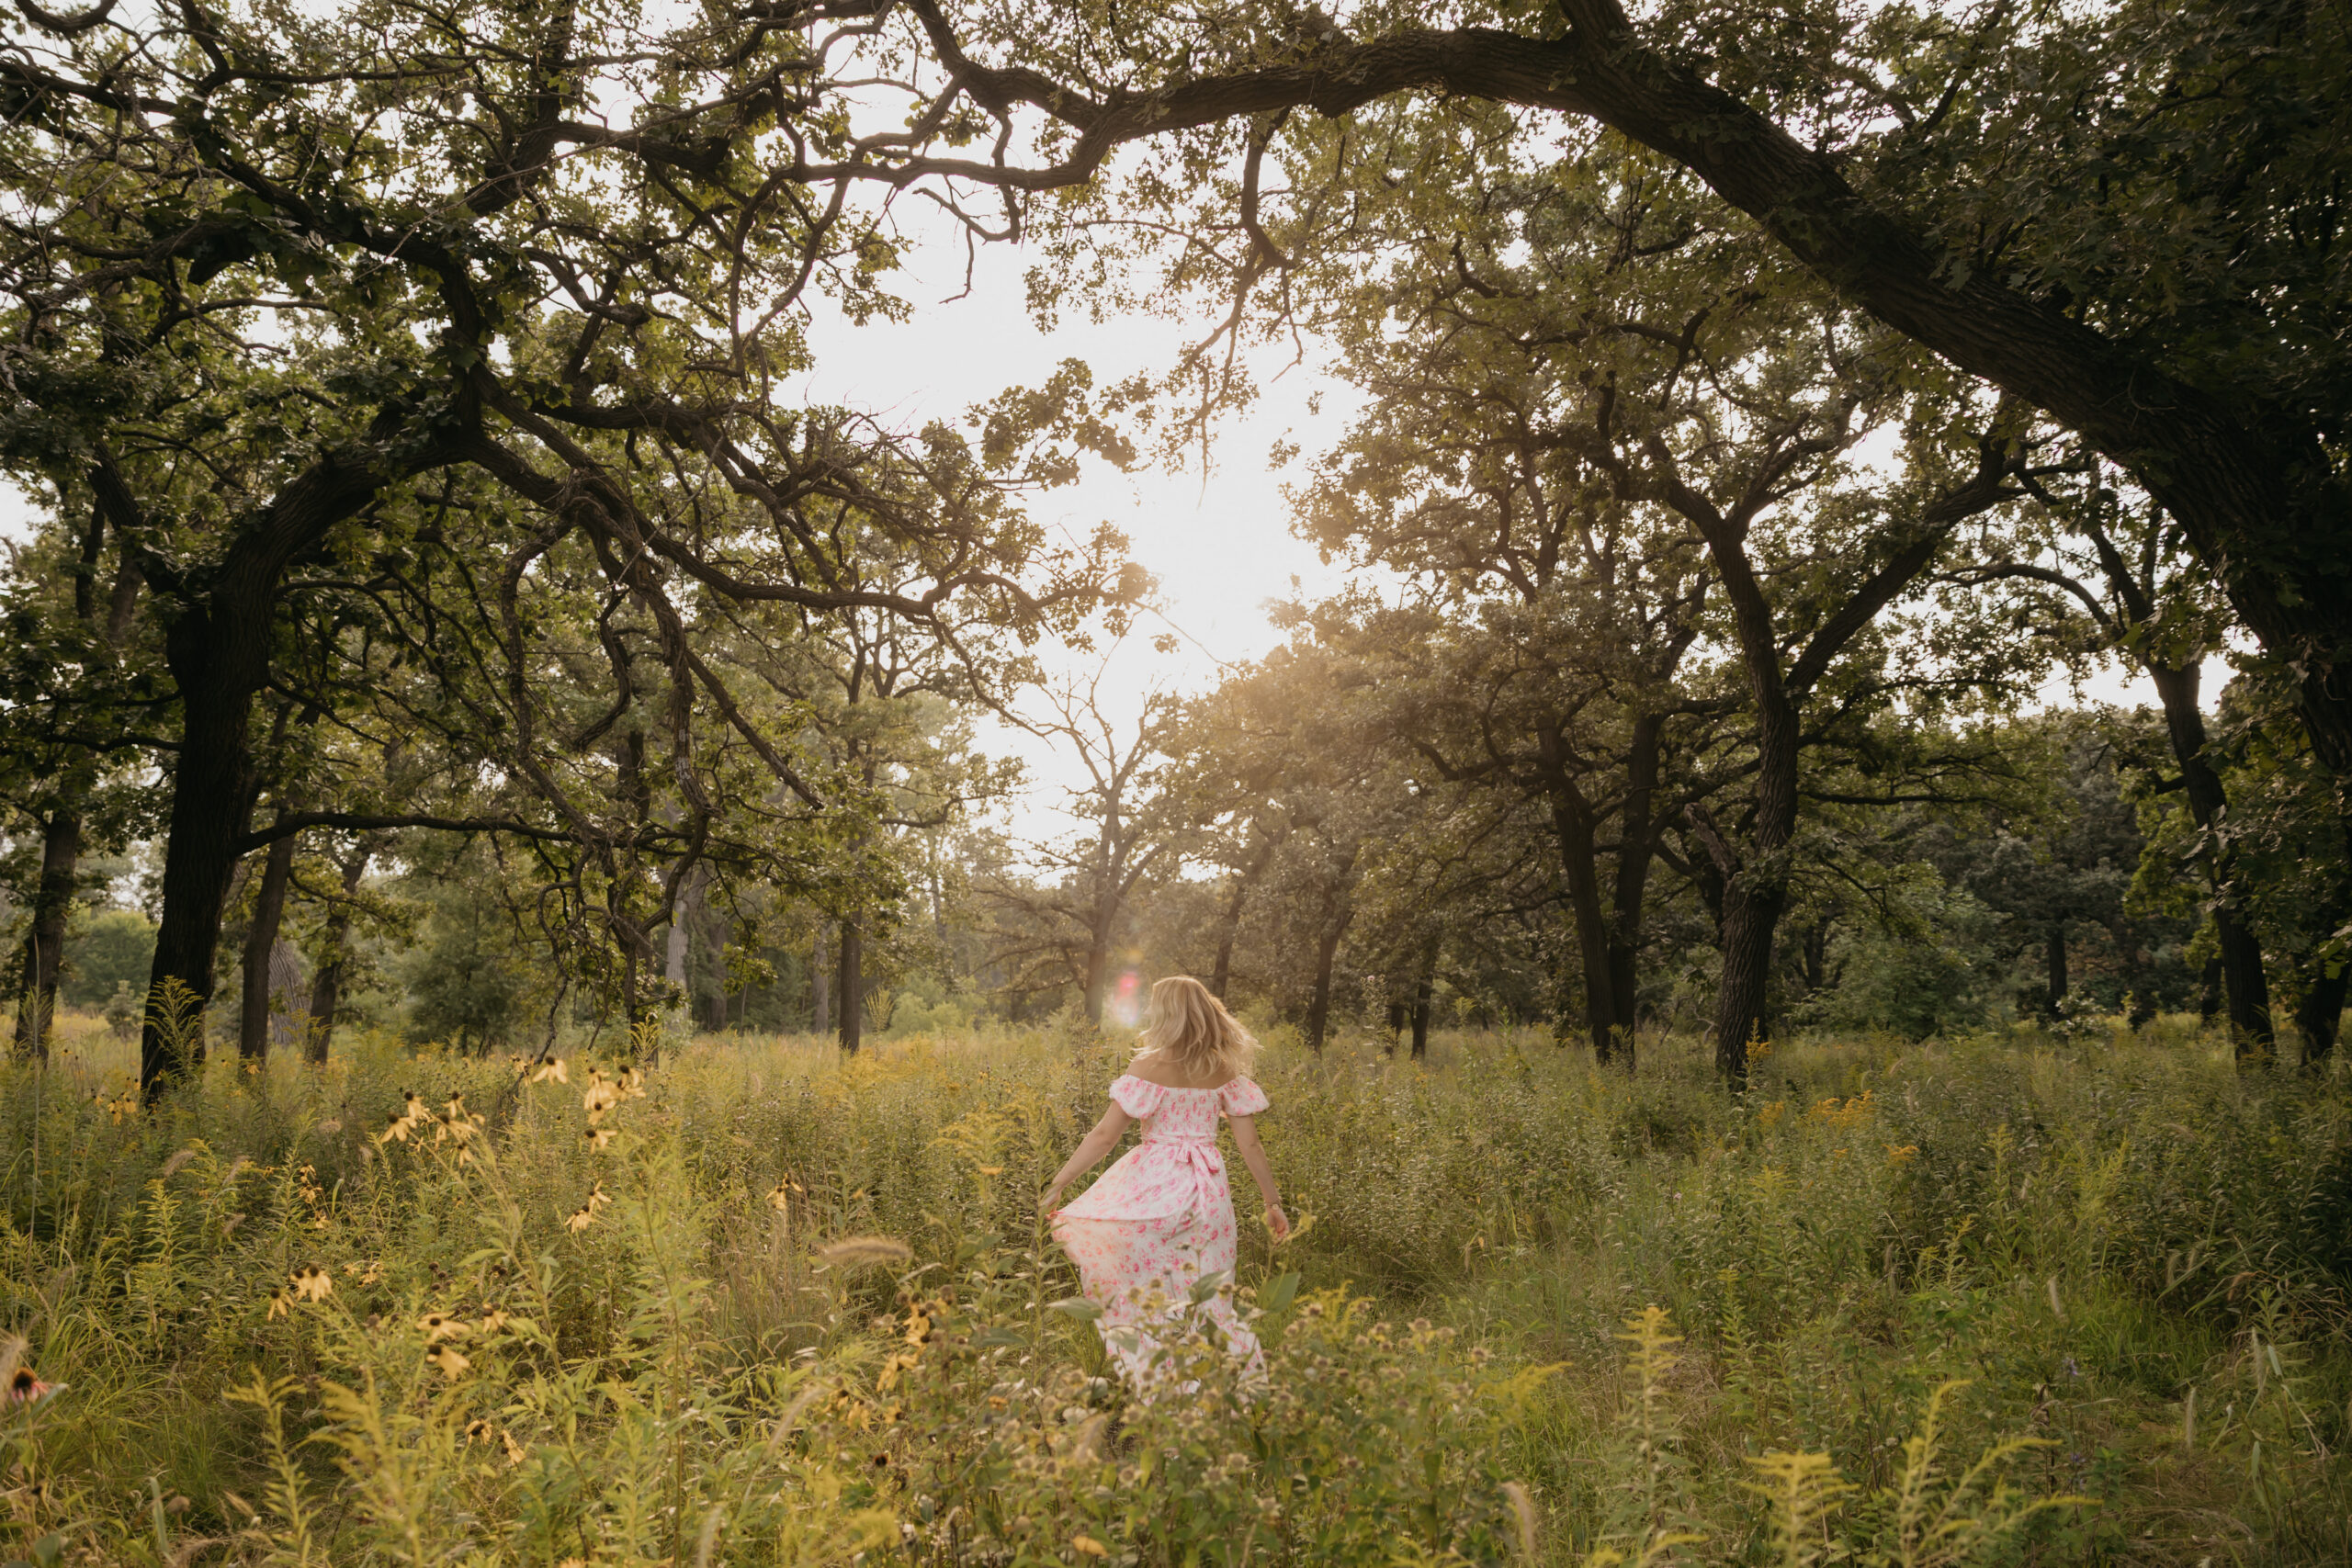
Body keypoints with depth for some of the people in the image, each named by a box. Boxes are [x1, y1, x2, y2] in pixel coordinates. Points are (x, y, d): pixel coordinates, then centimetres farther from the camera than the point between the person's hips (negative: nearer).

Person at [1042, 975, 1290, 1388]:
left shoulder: (1149, 1066, -6)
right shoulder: (1226, 1070, 6)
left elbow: (1105, 1136, -10)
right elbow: (1250, 1143, 6)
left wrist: (1057, 1185, -6)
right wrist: (1273, 1202, 15)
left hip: (1156, 1185, -5)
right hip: (1209, 1190, 5)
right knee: (1207, 1297, 13)